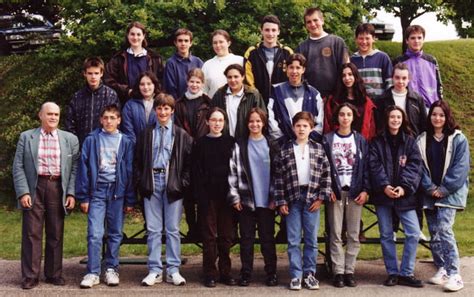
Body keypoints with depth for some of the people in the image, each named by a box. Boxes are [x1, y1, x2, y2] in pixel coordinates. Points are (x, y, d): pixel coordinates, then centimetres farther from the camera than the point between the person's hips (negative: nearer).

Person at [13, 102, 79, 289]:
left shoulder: (70, 139, 9)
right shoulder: (26, 137, 6)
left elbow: (75, 168, 6)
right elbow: (18, 167, 2)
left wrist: (71, 193, -3)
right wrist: (23, 192, -8)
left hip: (58, 189, 1)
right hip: (34, 189, -1)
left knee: (56, 234, 6)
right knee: (32, 233, 0)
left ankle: (54, 274, 17)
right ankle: (30, 276, 7)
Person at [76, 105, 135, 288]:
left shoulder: (125, 142, 5)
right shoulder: (91, 140, 3)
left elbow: (129, 171, 6)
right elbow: (83, 168, 3)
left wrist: (130, 200, 3)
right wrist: (83, 196, -2)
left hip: (117, 191, 1)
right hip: (97, 191, -1)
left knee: (115, 233, 7)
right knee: (94, 234, -6)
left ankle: (111, 269, 19)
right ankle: (93, 273, 1)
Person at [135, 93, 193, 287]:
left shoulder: (181, 135, 4)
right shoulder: (147, 133, 10)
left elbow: (188, 161, 2)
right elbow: (137, 160, 10)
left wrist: (183, 183, -7)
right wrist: (141, 182, 0)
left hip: (173, 185, -1)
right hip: (152, 184, 2)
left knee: (172, 229, 3)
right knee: (153, 229, 5)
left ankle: (173, 270, 11)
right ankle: (155, 270, 12)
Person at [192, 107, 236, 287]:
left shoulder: (231, 142, 6)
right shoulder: (200, 144, 3)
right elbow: (197, 173, -1)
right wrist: (200, 197, -10)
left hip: (226, 195, 1)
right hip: (208, 196, -1)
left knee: (226, 235, 6)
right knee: (209, 236, 3)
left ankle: (225, 272, 17)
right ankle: (210, 274, 11)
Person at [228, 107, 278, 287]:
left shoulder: (271, 146, 5)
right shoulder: (239, 146, 3)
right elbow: (232, 171, 0)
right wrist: (234, 196, -6)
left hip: (267, 200, 0)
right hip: (245, 200, 0)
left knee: (268, 238, 6)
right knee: (246, 238, 5)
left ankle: (271, 273, 15)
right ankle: (246, 273, 13)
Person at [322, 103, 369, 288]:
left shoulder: (360, 140, 8)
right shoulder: (327, 139, 4)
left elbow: (366, 166, 4)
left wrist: (365, 190, -4)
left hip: (355, 191, 1)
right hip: (335, 191, -1)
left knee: (354, 234, 2)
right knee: (335, 234, 0)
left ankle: (349, 271, 9)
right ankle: (338, 272, 5)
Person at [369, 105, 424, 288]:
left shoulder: (410, 142, 8)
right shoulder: (377, 142, 6)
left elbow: (415, 166, -1)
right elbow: (374, 166, -4)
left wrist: (404, 187, -15)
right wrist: (384, 186, -18)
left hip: (404, 195, 0)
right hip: (382, 194, 0)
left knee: (413, 233, -7)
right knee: (386, 235, 5)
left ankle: (406, 273, 5)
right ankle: (392, 273, 15)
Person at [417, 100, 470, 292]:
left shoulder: (458, 139, -1)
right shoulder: (422, 140, 9)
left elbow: (461, 168, -6)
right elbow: (420, 167, 5)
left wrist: (444, 189, -11)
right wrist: (430, 188, -7)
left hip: (450, 193, -4)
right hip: (430, 194, 4)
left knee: (443, 230, -17)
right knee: (434, 233, 6)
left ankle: (454, 274, -14)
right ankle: (441, 270, 16)